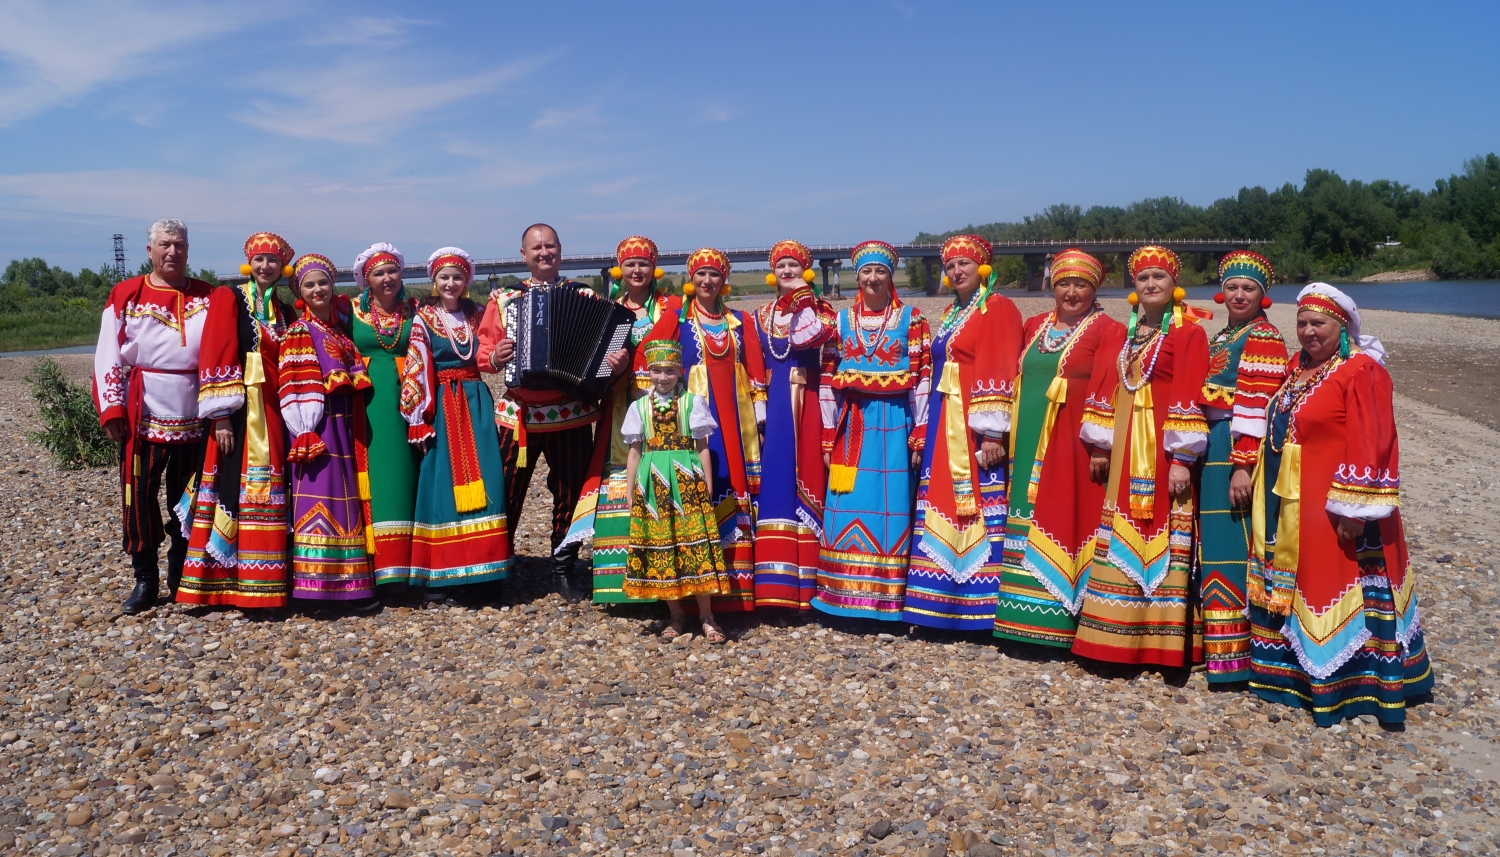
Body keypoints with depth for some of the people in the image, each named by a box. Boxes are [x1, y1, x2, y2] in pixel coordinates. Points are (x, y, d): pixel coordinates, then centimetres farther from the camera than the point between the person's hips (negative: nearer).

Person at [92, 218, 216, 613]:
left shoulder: (208, 297, 7)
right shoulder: (125, 295, 4)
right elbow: (108, 356, 1)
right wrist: (112, 408, -8)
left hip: (194, 417, 1)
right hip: (143, 417, -1)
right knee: (140, 498, 1)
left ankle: (182, 577, 22)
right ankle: (145, 579, 13)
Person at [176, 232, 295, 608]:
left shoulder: (284, 312, 17)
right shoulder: (228, 299, -1)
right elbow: (215, 357, -9)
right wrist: (221, 416, -17)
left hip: (275, 410, 5)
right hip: (240, 409, -5)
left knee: (270, 492, 6)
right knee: (237, 488, -6)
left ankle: (268, 579, 13)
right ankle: (228, 580, 0)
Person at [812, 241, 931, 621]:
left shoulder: (911, 318, 2)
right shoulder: (842, 320, 9)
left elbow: (923, 376, -2)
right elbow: (829, 379, 8)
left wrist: (920, 435, -7)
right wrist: (828, 438, 3)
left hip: (894, 424, -2)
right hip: (851, 426, 2)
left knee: (891, 508, 0)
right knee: (848, 509, 2)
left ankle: (889, 597, 10)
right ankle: (847, 596, 13)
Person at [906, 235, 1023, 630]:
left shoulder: (999, 309, -6)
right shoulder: (951, 315, 20)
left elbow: (1000, 373, -14)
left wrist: (992, 431, -21)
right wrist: (927, 431, 15)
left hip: (977, 427, -8)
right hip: (945, 427, 8)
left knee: (979, 506, -7)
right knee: (944, 507, 7)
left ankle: (980, 604, -2)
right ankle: (946, 600, 14)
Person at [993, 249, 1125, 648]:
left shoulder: (1109, 331, -3)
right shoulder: (1035, 326, 15)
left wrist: (1102, 445, -18)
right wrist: (1009, 434, 11)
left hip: (1072, 443, -6)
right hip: (1029, 442, 6)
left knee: (1064, 519, -4)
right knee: (1028, 519, 9)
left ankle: (1058, 615, 4)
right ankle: (1026, 613, 18)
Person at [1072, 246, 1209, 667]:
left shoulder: (1190, 333, -5)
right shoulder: (1128, 333, 15)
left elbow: (1189, 400, -12)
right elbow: (1108, 388, 14)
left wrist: (1181, 458, -18)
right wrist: (1099, 446, 9)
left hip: (1164, 451, -6)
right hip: (1125, 451, 7)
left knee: (1160, 539, -3)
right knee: (1124, 541, 10)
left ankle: (1162, 638, 5)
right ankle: (1121, 632, 19)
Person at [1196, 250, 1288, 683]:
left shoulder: (1264, 338, -8)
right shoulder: (1220, 338, 18)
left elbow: (1255, 407, -17)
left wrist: (1243, 465, -22)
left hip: (1238, 452, -9)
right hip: (1211, 450, 9)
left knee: (1233, 546, -6)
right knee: (1213, 543, 13)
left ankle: (1235, 653, 0)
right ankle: (1217, 641, 23)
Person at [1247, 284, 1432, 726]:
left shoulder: (1361, 371, -14)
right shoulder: (1299, 367, 11)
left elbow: (1371, 444, -19)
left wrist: (1355, 508, -23)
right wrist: (1266, 484, 17)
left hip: (1335, 506, -8)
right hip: (1288, 503, 8)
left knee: (1330, 582, -1)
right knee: (1292, 581, 16)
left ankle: (1341, 683, 12)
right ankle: (1294, 667, 30)